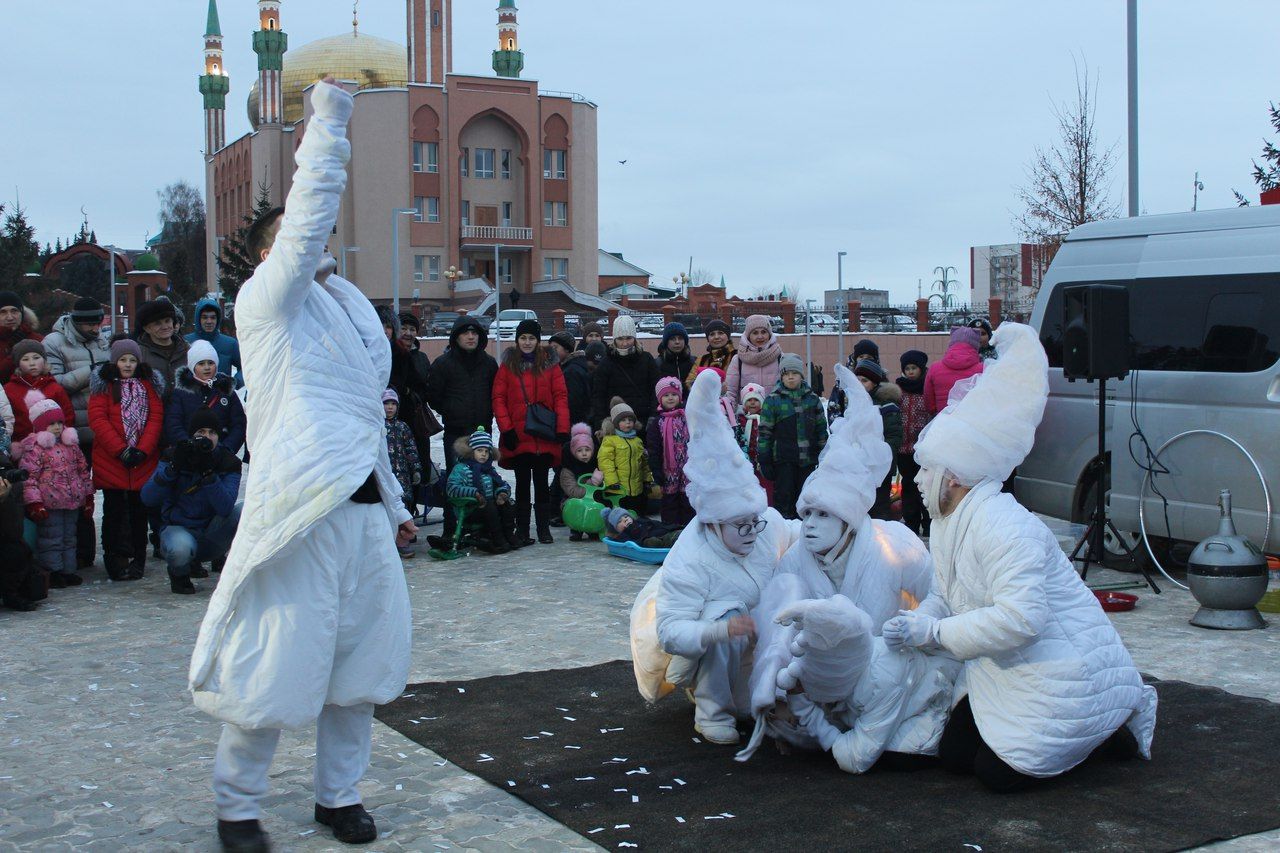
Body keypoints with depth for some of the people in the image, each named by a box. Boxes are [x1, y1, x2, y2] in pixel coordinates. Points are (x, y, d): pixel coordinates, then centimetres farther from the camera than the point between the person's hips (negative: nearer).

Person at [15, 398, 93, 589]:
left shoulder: (71, 444, 11)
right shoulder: (34, 447, -9)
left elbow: (83, 470, 18)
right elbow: (28, 476, -13)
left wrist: (88, 496, 16)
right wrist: (34, 503, -19)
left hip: (73, 502, 6)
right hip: (49, 504, -6)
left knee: (69, 537, 14)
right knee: (51, 538, 0)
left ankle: (69, 570, 23)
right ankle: (53, 572, 7)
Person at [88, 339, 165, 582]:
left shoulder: (149, 384, 10)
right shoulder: (103, 384, 3)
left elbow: (156, 417, 2)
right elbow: (97, 419, -6)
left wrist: (143, 450, -11)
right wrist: (120, 450, -14)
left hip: (144, 461, 2)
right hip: (111, 461, -2)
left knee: (139, 511, 6)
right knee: (114, 511, 3)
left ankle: (138, 559, 13)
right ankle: (114, 560, 9)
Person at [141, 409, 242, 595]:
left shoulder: (228, 462, -6)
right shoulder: (174, 455, -5)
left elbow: (225, 508, -22)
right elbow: (148, 499, -17)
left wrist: (208, 473, -31)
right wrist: (173, 467, -28)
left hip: (211, 535, 1)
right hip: (178, 528, -1)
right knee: (180, 548, -37)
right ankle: (179, 573, 1)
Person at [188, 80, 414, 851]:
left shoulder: (349, 308, 19)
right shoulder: (268, 300, -2)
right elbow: (309, 219, -18)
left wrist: (395, 505, 23)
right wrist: (329, 120, -16)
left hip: (362, 508, 7)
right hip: (300, 512, -7)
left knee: (362, 661, 12)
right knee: (276, 670, 0)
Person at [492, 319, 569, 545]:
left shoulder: (549, 365, 5)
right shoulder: (508, 365, 5)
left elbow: (561, 397, 0)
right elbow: (498, 398, 0)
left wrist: (562, 429, -8)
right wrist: (506, 428, -10)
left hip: (544, 436, 0)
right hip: (518, 436, 0)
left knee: (542, 483, 7)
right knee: (522, 484, 7)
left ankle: (544, 529, 13)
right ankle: (522, 530, 12)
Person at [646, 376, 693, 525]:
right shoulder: (657, 423, 0)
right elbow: (653, 450, -2)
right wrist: (657, 473, -8)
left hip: (688, 468, 1)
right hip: (668, 472, -1)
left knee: (689, 502, 6)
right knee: (670, 502, 6)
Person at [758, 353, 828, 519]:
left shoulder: (813, 399, 9)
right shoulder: (772, 400, 0)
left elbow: (821, 429, 13)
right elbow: (765, 432, -1)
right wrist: (764, 461, -5)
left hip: (808, 460, 3)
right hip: (783, 460, -3)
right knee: (784, 498, -1)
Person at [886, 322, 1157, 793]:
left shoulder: (1003, 527, -28)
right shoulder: (947, 525, 5)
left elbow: (1021, 617, -36)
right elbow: (944, 598, 8)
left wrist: (933, 632, -30)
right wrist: (912, 627, -13)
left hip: (1066, 674, -10)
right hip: (1004, 676, 10)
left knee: (997, 773, -8)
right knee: (953, 754, 9)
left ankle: (1118, 719, 11)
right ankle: (1096, 721, 23)